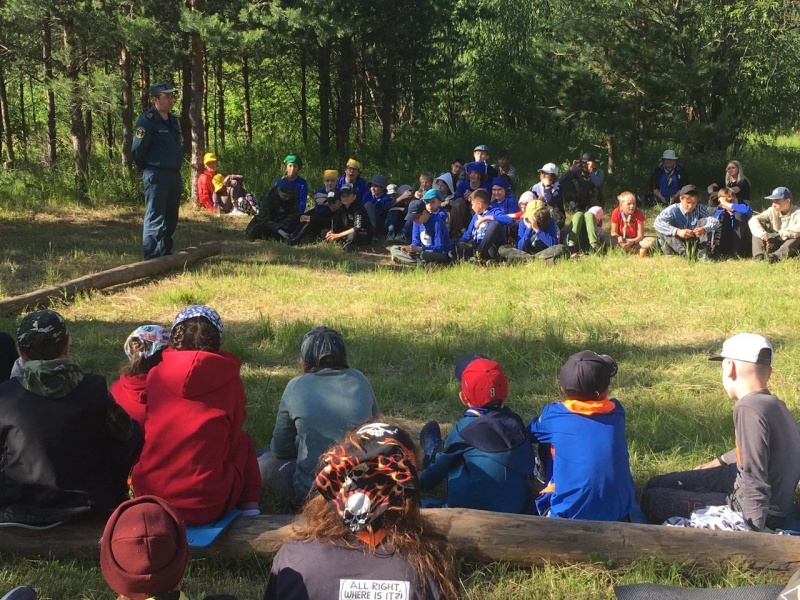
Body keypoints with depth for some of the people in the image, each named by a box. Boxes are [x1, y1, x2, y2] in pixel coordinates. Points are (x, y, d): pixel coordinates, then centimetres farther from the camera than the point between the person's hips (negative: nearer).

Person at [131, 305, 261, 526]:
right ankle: (250, 509, 23)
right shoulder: (230, 381, -4)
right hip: (209, 507, -2)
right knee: (243, 442, 24)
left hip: (150, 500, 2)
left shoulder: (154, 375, 0)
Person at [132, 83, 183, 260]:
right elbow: (137, 150, -12)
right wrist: (146, 169, 1)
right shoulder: (147, 121, -13)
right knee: (155, 219, -7)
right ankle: (151, 258, -5)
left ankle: (165, 254, 24)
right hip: (156, 176, -8)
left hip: (174, 175, 8)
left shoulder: (173, 120, 13)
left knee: (170, 219, 13)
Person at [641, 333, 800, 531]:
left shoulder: (749, 408, -29)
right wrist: (704, 468, 33)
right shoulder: (773, 405, 2)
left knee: (652, 500, -4)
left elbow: (756, 487, -32)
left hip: (756, 514, -9)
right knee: (658, 485, 16)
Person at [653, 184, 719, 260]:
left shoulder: (700, 209, -6)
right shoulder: (672, 210, -17)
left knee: (703, 221, -13)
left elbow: (715, 222, -16)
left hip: (693, 245, 3)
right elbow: (657, 223, -34)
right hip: (675, 247, -3)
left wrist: (704, 229, -39)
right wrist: (678, 232, -46)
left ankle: (702, 254, -25)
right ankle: (683, 253, -42)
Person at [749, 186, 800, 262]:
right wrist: (764, 235, -31)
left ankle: (775, 256, -53)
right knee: (758, 228, -11)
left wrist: (779, 234, -37)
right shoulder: (772, 211, -2)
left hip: (791, 248, -3)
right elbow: (753, 221, -15)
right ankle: (759, 256, -33)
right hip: (773, 245, 4)